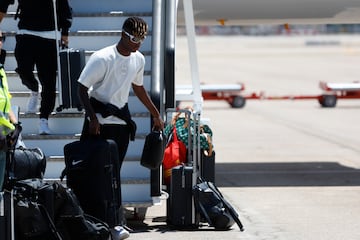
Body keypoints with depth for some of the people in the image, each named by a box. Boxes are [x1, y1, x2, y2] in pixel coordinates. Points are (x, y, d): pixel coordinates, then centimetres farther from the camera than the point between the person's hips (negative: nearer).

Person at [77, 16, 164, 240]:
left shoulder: (139, 59, 4)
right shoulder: (102, 58, -16)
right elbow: (82, 89, -13)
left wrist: (156, 114, 24)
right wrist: (92, 118, -22)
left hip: (122, 121, 5)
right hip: (100, 121, -5)